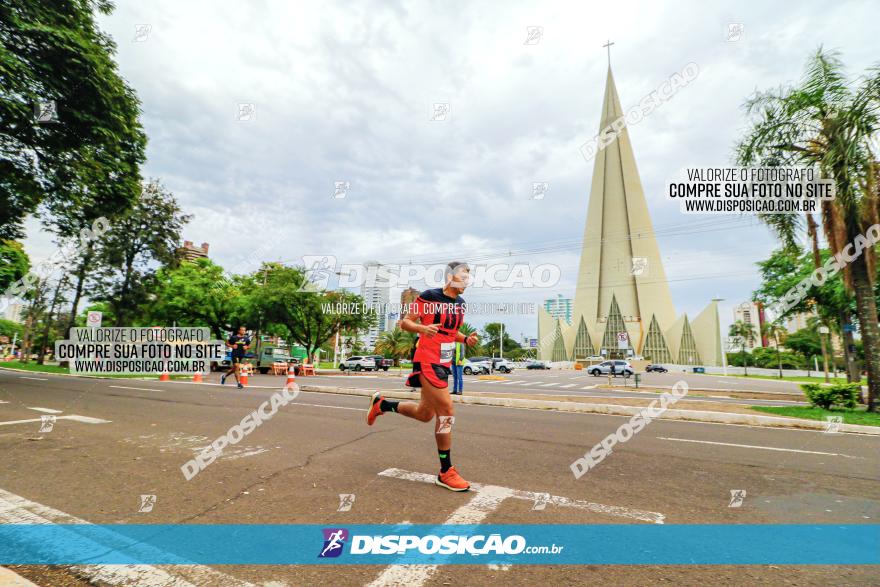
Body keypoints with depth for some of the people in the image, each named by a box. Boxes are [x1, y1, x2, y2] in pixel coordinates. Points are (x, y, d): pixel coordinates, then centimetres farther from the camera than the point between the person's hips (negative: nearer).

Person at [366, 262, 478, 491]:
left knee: (425, 414, 16)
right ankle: (446, 472, 2)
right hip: (427, 360, -9)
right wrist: (422, 328, -28)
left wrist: (466, 339, 2)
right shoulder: (429, 297, -11)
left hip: (444, 363, 9)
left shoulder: (460, 303, 11)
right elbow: (405, 322, -8)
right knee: (447, 411, -12)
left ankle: (381, 403, 38)